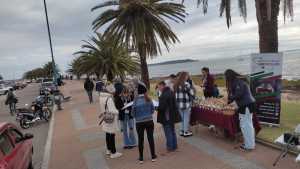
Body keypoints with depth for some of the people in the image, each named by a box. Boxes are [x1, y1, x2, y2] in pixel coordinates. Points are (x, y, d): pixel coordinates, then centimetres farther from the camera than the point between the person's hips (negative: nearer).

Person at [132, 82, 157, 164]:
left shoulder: (136, 100, -13)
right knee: (150, 138, 11)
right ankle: (153, 156, 20)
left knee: (140, 139, 11)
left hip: (139, 122, -1)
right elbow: (152, 110, 1)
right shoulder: (149, 99, -7)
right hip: (149, 121, 1)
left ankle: (141, 158, 20)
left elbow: (133, 112, -6)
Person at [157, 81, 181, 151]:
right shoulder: (171, 92, 7)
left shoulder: (164, 95, -24)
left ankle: (170, 147, 14)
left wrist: (156, 108, -5)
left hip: (166, 117, -9)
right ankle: (174, 146, 29)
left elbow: (162, 107, -25)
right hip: (172, 116, 9)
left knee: (168, 133, 4)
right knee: (172, 131, 19)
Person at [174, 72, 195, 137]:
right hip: (186, 104, -6)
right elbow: (192, 94, -11)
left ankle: (182, 131, 27)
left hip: (179, 104, 7)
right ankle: (186, 132, 15)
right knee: (186, 118, 6)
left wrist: (178, 101, 14)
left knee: (182, 118, 18)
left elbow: (175, 94, 8)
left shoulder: (176, 84, 4)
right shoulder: (186, 84, -16)